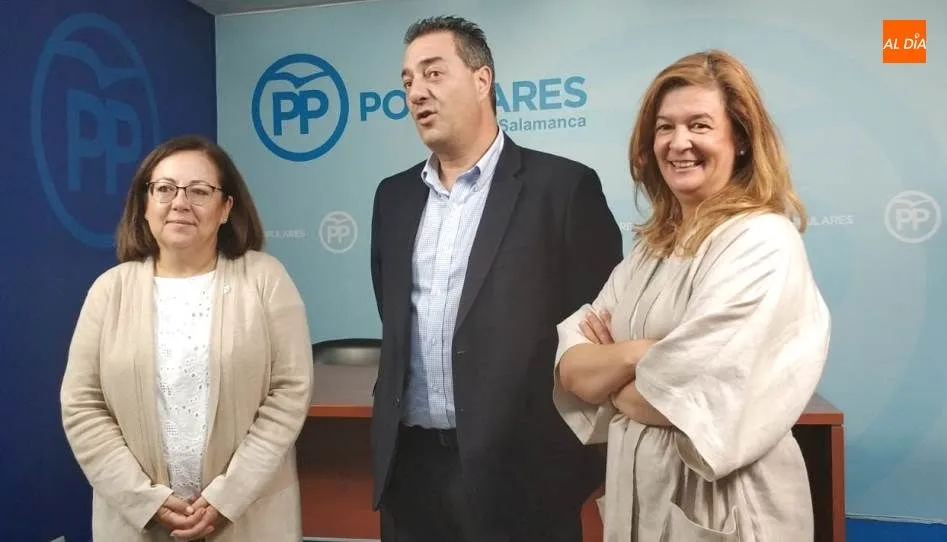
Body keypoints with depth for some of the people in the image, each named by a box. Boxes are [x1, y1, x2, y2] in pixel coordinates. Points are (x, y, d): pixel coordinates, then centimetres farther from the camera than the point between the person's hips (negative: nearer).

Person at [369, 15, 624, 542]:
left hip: (519, 469, -4)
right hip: (411, 465, 5)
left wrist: (583, 460, -6)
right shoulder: (394, 196, 9)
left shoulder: (563, 186, -8)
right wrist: (392, 413, 12)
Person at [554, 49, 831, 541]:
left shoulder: (764, 242, -17)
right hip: (636, 488, 7)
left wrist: (607, 377, -7)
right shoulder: (651, 246, 4)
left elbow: (691, 398, -25)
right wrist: (634, 354, -20)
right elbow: (570, 372, -1)